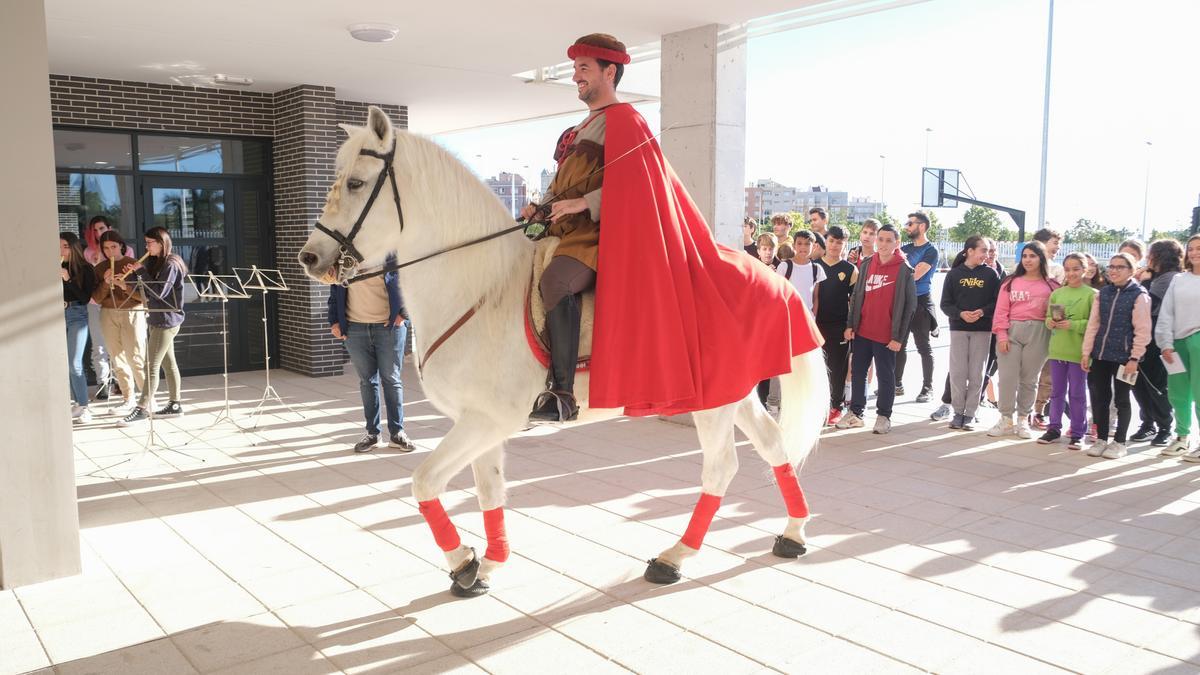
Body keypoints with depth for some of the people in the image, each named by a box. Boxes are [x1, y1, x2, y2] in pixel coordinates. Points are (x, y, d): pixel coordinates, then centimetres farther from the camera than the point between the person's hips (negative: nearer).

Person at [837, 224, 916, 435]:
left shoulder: (904, 270, -6)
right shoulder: (866, 265, 7)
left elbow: (910, 305, -7)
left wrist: (898, 336, -10)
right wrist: (850, 325, 4)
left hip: (886, 336, -4)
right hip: (861, 332, 5)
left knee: (885, 376, 5)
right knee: (858, 373, 10)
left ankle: (883, 415, 16)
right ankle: (856, 412, 21)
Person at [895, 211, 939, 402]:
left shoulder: (930, 250, -7)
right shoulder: (905, 248, 13)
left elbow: (915, 275, -16)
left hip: (920, 302, -6)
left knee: (924, 347, 1)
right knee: (899, 344, 10)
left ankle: (927, 387, 7)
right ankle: (897, 384, 19)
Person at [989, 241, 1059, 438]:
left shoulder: (1051, 286, 5)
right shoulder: (1011, 282, 6)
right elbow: (1001, 310, 1)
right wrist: (1001, 335, -6)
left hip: (1038, 334, 0)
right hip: (1011, 331, 0)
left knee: (1029, 379, 7)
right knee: (1007, 377, -2)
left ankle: (1023, 420, 17)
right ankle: (1006, 420, 8)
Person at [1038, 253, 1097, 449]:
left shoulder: (1091, 294, -5)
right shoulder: (1056, 293, 8)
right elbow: (1048, 318, 11)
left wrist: (1073, 325, -20)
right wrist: (1051, 322, -10)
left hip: (1078, 351, -4)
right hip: (1057, 350, 4)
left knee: (1077, 394, 4)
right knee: (1057, 392, 12)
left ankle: (1077, 433, 12)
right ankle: (1054, 428, 22)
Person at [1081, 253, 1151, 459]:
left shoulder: (1139, 295, -5)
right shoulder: (1102, 293, 9)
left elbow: (1142, 330, -9)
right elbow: (1093, 324, 9)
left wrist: (1134, 358, -13)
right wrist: (1086, 353, 5)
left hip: (1123, 357, -5)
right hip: (1100, 355, 5)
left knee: (1122, 400, 5)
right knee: (1099, 398, 8)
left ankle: (1119, 442, 15)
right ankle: (1101, 439, 20)